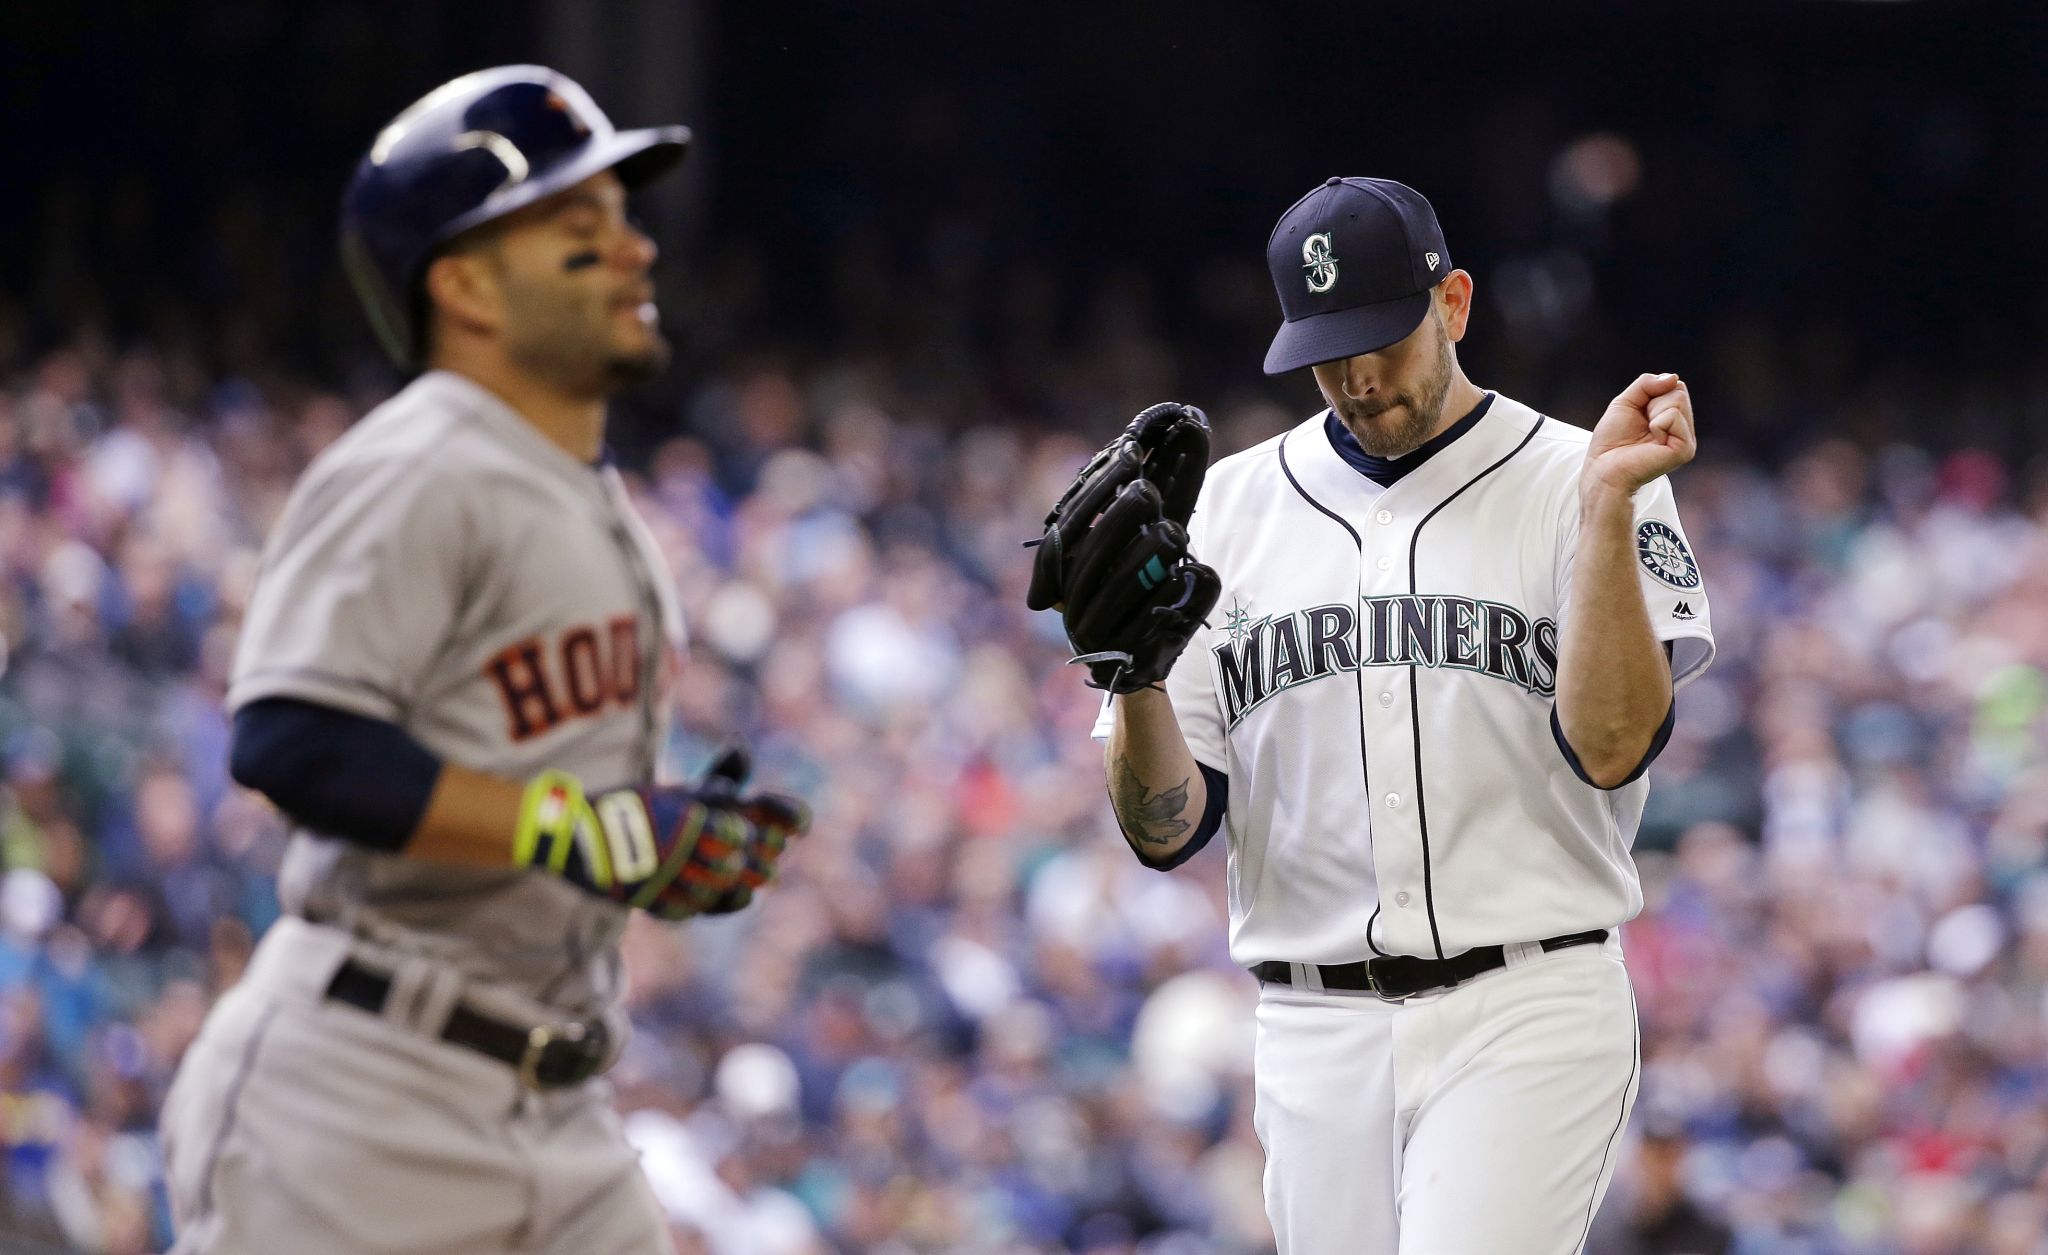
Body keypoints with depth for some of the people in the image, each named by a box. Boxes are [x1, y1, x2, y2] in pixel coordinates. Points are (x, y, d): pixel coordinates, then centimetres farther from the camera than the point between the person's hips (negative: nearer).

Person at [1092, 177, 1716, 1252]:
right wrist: (1133, 676, -13)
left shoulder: (1581, 483, 2)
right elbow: (1166, 830, 7)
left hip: (1525, 1012, -4)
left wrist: (1606, 502, -18)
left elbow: (1611, 745, -13)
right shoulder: (1229, 506, 11)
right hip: (1315, 1032, 4)